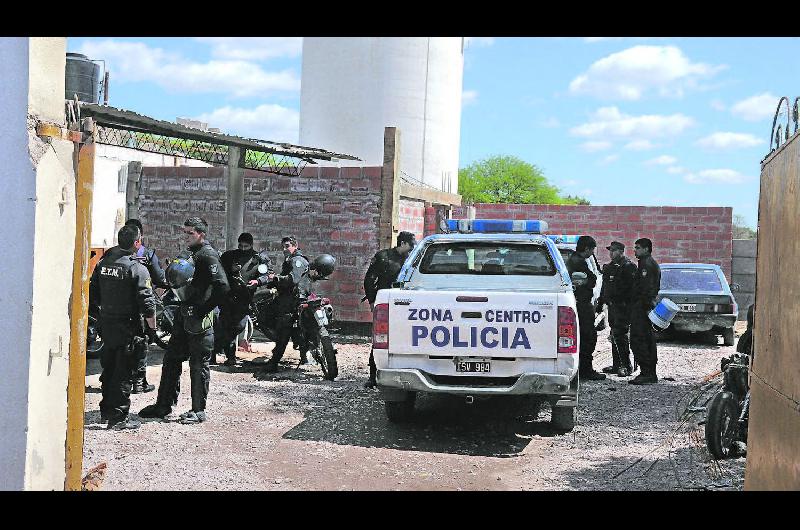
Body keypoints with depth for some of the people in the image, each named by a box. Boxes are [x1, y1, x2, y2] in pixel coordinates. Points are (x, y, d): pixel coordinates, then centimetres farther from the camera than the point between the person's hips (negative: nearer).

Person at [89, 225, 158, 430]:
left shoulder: (102, 263, 5)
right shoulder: (137, 268, -15)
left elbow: (93, 295, 13)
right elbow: (147, 302, -17)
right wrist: (152, 328, -8)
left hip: (106, 325, 7)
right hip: (128, 327, -7)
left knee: (108, 368, 19)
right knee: (124, 373, 0)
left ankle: (106, 410, 30)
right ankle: (118, 417, 3)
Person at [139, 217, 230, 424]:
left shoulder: (208, 256, -14)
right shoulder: (191, 254, 17)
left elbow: (222, 287, -24)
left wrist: (203, 310, -21)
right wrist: (175, 276, 6)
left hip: (199, 320, -10)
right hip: (184, 315, 10)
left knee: (198, 365, 0)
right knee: (171, 360, 13)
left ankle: (198, 410, 10)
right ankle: (164, 406, 22)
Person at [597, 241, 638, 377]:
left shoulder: (628, 266, -8)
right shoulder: (608, 267, 18)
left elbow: (632, 287, -15)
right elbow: (604, 288, 26)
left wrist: (627, 303, -22)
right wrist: (600, 303, 23)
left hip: (623, 306, -9)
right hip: (612, 305, 9)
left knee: (620, 335, -12)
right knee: (614, 336, 12)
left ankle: (626, 366, -8)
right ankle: (616, 365, 18)